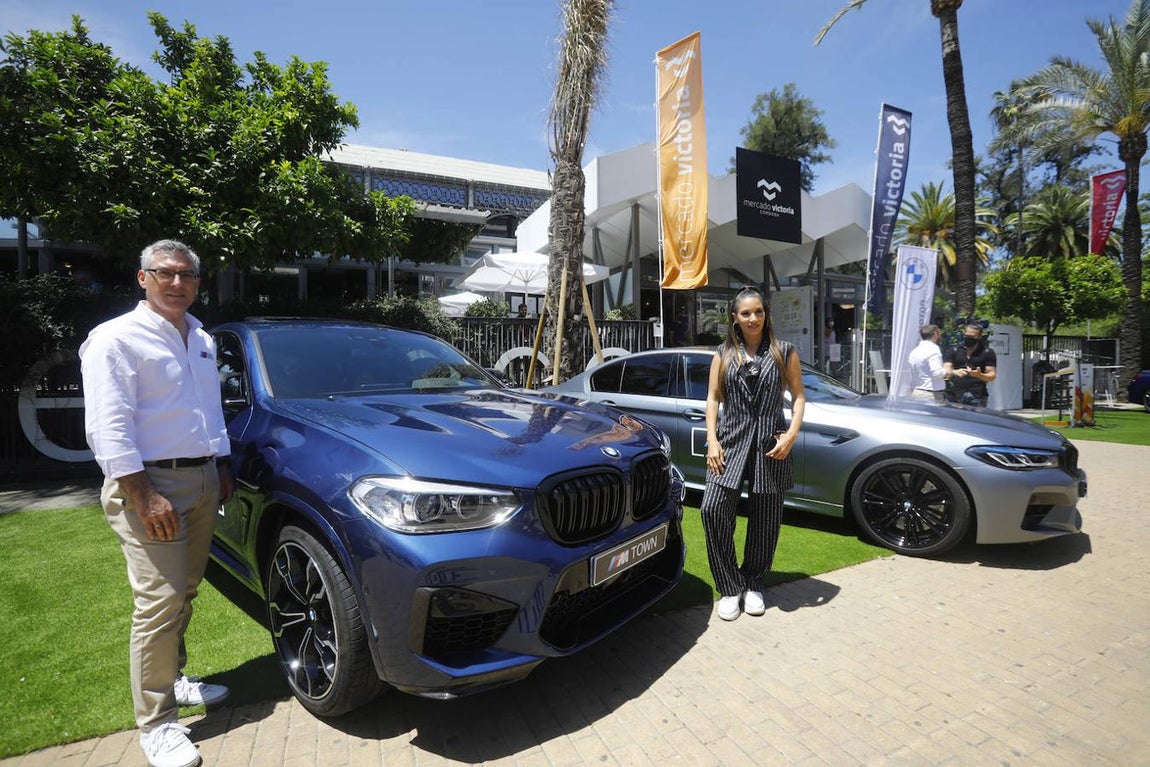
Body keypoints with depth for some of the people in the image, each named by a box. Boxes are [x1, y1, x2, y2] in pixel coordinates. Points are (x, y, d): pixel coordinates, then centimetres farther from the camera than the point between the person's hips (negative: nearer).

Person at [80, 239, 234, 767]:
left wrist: (222, 467, 19)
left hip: (202, 482, 7)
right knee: (159, 602, -5)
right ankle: (156, 723, 10)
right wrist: (145, 496, -21)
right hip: (148, 485, -7)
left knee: (184, 594, 16)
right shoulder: (116, 339, -8)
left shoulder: (201, 340, 15)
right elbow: (107, 430, -15)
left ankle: (173, 679, 34)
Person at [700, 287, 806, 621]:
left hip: (770, 443, 0)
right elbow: (712, 398, 7)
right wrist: (712, 439, -4)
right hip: (731, 439, 1)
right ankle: (730, 588, 2)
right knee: (713, 509, -14)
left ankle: (753, 585, 27)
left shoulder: (784, 352, 7)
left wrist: (792, 433, -9)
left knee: (764, 519, 6)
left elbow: (798, 396, 6)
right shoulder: (724, 354, 9)